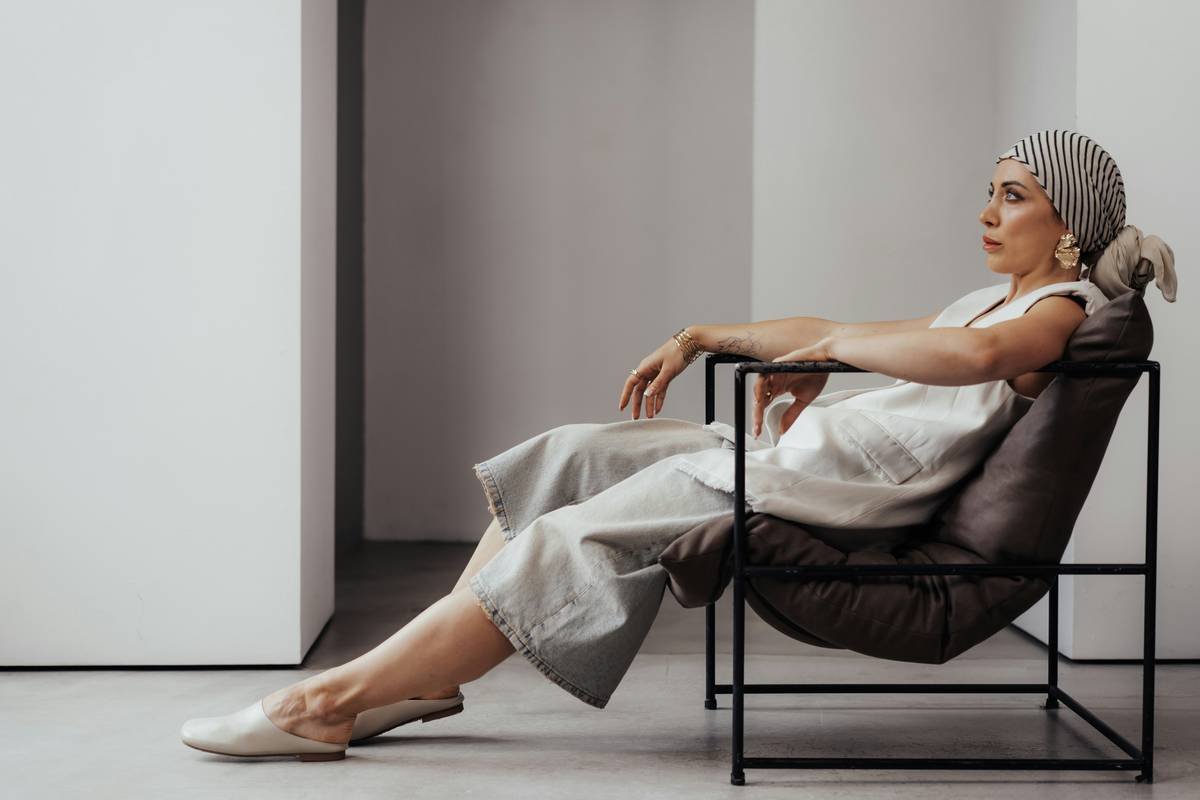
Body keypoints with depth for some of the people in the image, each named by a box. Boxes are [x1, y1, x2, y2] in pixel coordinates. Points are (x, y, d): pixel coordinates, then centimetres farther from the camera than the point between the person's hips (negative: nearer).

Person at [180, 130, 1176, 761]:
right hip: (795, 451, 10)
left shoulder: (1062, 308, -5)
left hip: (842, 485, -10)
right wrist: (701, 335, 20)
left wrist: (831, 345, -17)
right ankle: (421, 674, 2)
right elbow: (827, 332, 27)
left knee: (572, 541, -15)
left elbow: (972, 357, -30)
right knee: (569, 456, 2)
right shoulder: (993, 299, 25)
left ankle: (333, 700, -12)